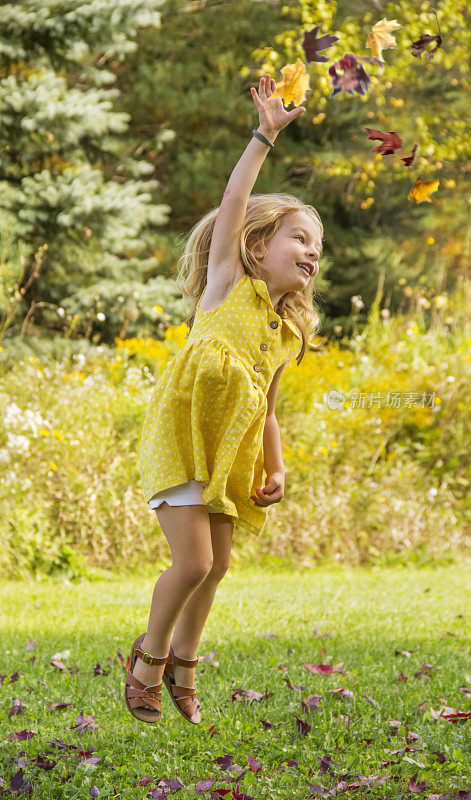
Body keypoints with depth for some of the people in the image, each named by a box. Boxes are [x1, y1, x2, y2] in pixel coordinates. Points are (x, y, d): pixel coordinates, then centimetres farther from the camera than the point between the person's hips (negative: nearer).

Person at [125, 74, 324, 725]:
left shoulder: (288, 332, 14)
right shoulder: (228, 284, -1)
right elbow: (233, 203, -11)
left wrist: (276, 469, 9)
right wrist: (265, 135, -13)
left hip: (231, 452, 7)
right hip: (182, 433, -6)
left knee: (216, 566, 9)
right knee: (192, 561, -12)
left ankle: (182, 666, 28)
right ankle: (150, 657, 11)